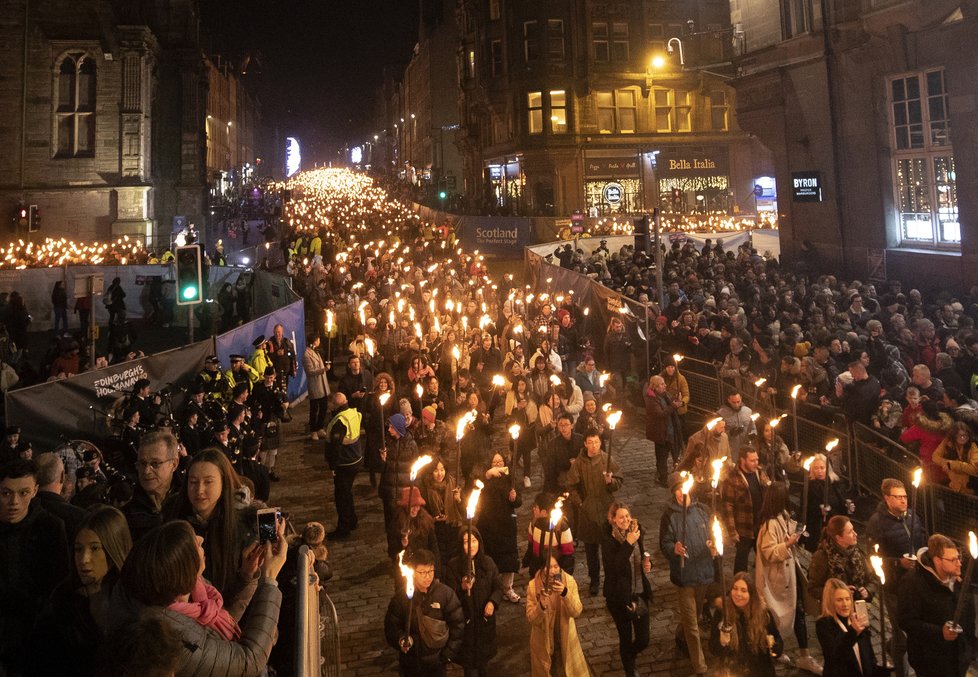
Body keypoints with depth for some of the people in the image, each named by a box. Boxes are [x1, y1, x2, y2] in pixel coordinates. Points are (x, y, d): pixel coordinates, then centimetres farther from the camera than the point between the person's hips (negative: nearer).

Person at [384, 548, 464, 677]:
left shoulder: (445, 593, -10)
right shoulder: (401, 596, -8)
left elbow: (457, 625, -4)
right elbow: (391, 625, -1)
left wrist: (449, 654, -5)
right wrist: (400, 639, -20)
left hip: (437, 663, -1)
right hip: (410, 664, 1)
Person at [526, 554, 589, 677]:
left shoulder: (569, 581, -15)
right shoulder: (533, 585, -18)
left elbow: (577, 612, -19)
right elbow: (531, 619, -16)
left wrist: (565, 594, -35)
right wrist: (541, 606, -36)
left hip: (565, 637, 1)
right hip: (543, 640, -1)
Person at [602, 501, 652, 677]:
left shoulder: (635, 532, -1)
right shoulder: (608, 540, -16)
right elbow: (613, 567, -28)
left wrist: (648, 564, -5)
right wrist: (628, 544, -32)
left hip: (640, 593, 5)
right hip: (620, 597, -4)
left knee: (643, 639, 10)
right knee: (626, 638, 10)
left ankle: (629, 658, 43)